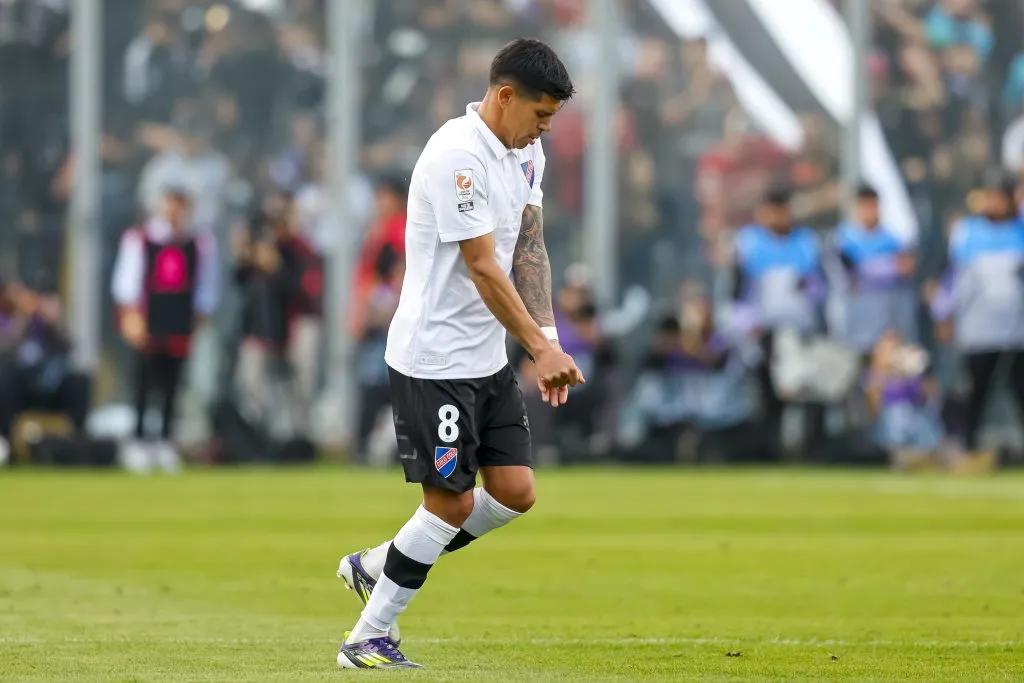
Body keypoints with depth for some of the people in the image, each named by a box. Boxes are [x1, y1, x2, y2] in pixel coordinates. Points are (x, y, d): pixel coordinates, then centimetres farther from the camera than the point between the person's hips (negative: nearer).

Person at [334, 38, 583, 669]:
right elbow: (482, 267, -22)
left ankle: (377, 568, 21)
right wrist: (540, 347, -19)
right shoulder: (458, 155, -21)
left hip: (489, 357, 9)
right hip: (434, 359, -9)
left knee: (515, 492, 5)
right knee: (453, 503, -6)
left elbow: (528, 246, 9)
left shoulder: (527, 152, 9)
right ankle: (367, 640, 7)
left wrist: (549, 336, -4)